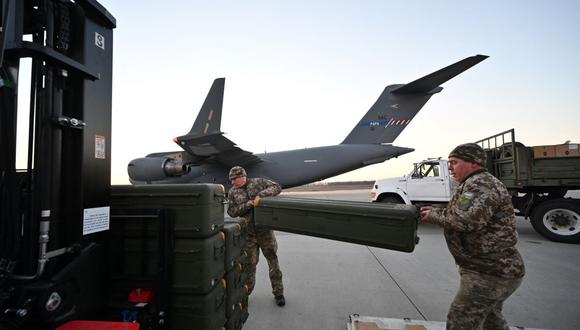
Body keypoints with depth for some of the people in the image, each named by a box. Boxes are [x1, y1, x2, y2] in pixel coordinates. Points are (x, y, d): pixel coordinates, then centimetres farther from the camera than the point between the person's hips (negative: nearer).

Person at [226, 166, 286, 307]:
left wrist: (261, 194, -22)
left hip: (265, 231, -1)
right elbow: (231, 211, 0)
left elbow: (277, 187, -7)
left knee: (273, 261, 6)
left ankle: (278, 293, 21)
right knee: (250, 263, 9)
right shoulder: (232, 192, 4)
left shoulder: (258, 182, -2)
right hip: (248, 233, 1)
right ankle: (246, 292, 29)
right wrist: (246, 205, -16)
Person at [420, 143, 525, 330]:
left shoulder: (480, 183, -19)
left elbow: (465, 220, -33)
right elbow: (457, 213, 15)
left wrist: (434, 215, -19)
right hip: (495, 268, 11)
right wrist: (434, 212, -1)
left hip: (490, 273, -11)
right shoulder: (474, 184, 15)